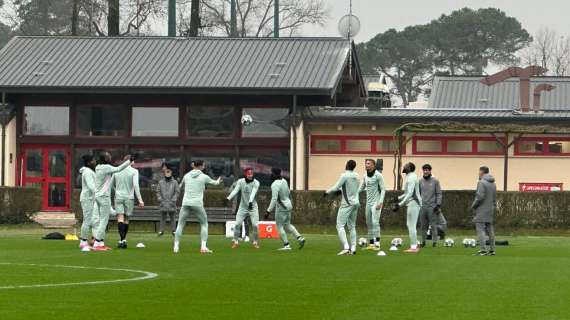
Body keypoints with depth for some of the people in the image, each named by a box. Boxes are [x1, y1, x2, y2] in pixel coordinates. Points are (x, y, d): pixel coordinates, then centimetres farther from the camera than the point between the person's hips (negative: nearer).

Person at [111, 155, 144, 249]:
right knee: (126, 219, 12)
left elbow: (112, 184, 18)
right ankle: (123, 240, 16)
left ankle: (122, 240, -24)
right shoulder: (134, 171, -3)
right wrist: (140, 200, -13)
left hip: (118, 197, 1)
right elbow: (136, 185, -13)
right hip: (129, 198, -1)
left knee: (120, 218, -8)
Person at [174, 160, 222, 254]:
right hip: (197, 204, -2)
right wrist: (218, 181, 43)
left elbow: (180, 187, 24)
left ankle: (176, 247, 2)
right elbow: (214, 182, 19)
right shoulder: (204, 177, 0)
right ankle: (203, 247, 2)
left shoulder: (186, 176, 8)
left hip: (186, 204, 2)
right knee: (204, 224, 14)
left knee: (180, 225, 11)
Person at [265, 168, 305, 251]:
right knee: (287, 225, 21)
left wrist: (268, 211, -26)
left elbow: (274, 199, -28)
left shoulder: (275, 185, -22)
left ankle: (286, 245, 6)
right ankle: (299, 238, 9)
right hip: (288, 205, 8)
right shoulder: (283, 181, 4)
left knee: (279, 226, 5)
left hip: (281, 207, -8)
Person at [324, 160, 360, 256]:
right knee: (352, 226, 13)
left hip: (347, 203, -7)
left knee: (340, 225, -6)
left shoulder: (344, 176, -14)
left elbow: (335, 188, -13)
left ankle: (346, 248, -17)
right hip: (356, 203, 7)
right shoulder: (356, 176, 8)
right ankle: (353, 249, 8)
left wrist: (327, 192, 3)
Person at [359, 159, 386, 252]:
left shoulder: (378, 175, -8)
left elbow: (383, 189, -10)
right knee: (369, 223, 7)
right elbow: (361, 188, 19)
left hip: (376, 202, -7)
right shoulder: (365, 176, 12)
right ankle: (371, 244, 12)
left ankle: (377, 244, -19)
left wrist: (381, 202, -20)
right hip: (368, 202, 7)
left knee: (375, 222, -17)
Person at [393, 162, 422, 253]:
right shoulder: (409, 177, 16)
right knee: (410, 225, 14)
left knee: (411, 225, -8)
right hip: (411, 204, 10)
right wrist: (398, 199, 20)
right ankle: (414, 246, 18)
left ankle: (413, 247, -7)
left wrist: (400, 205, -25)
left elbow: (409, 194, -23)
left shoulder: (411, 178, -16)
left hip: (413, 204, -10)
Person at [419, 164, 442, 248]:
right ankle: (423, 241, 13)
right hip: (422, 206, 3)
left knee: (433, 225, -4)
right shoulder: (420, 182, 10)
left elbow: (439, 194, 0)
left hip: (432, 206, -3)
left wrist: (438, 205, -9)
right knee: (423, 225, 6)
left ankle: (434, 242, -2)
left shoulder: (435, 181, 1)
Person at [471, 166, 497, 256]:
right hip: (490, 211, 9)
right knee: (490, 230, 12)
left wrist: (473, 206, -6)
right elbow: (495, 198, 17)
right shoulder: (493, 184, 15)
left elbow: (480, 197, -19)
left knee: (480, 229, -10)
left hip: (482, 211, -9)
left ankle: (483, 249, -17)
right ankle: (492, 249, 14)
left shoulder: (481, 183, -12)